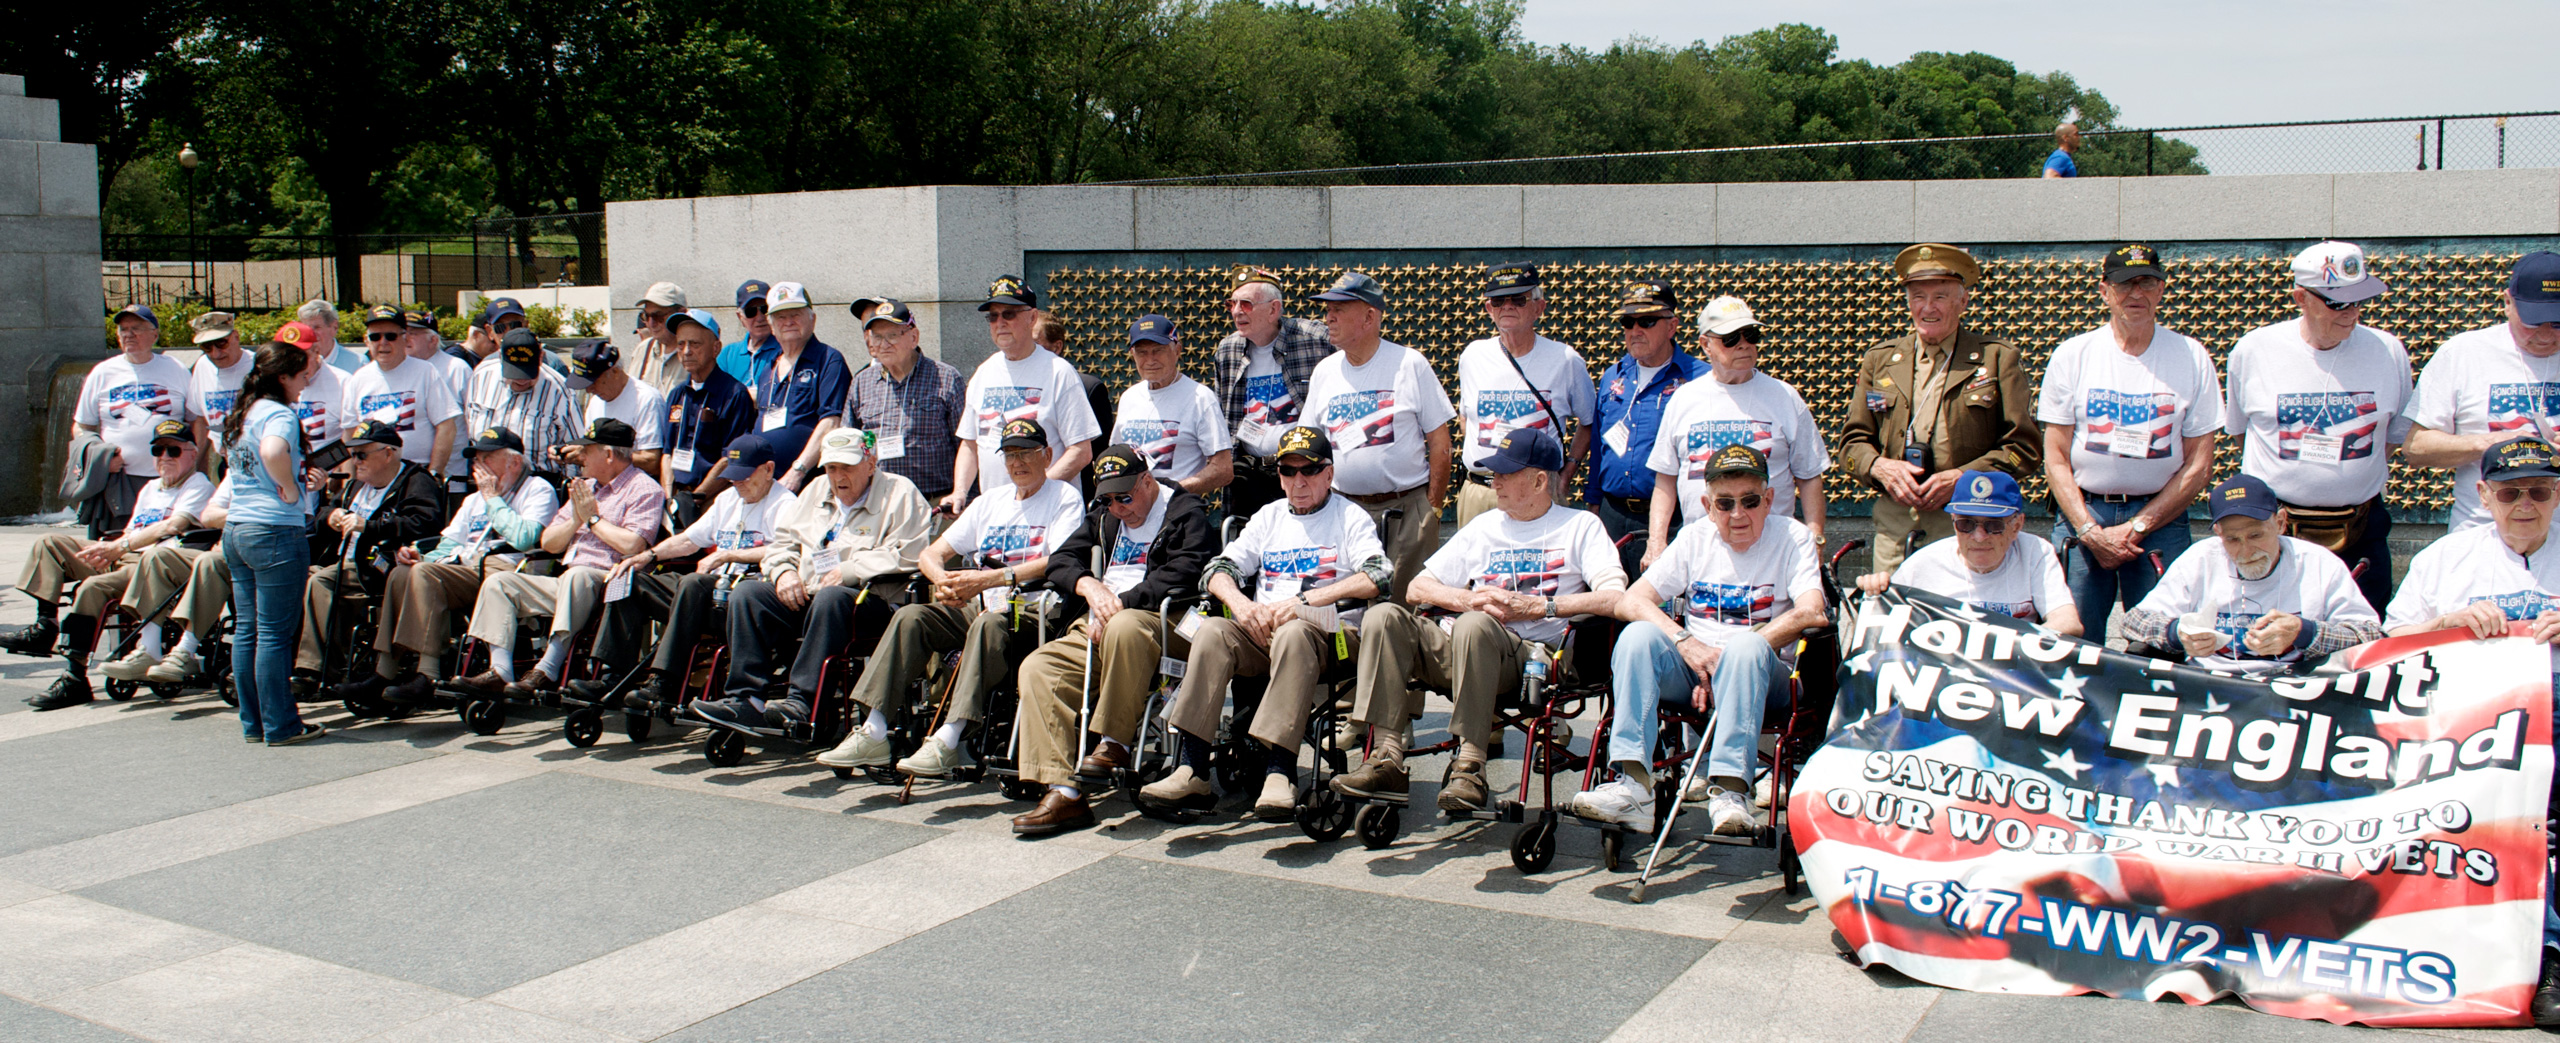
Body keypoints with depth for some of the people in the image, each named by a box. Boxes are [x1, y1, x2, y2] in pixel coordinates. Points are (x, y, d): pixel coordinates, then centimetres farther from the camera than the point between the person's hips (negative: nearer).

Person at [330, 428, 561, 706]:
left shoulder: (539, 490, 7)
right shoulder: (474, 499, 32)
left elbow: (524, 538, -12)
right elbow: (449, 544, 24)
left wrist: (493, 499, -1)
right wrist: (422, 557, 1)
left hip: (503, 569, -7)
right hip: (467, 568, 7)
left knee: (424, 574, -28)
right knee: (402, 574, -18)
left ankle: (428, 676, -34)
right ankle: (385, 671, -22)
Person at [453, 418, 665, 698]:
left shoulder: (644, 489, -2)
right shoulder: (585, 487, 25)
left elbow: (633, 545, -19)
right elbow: (548, 543, 23)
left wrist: (593, 518, -5)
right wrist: (576, 519, 4)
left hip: (607, 582, -9)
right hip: (566, 583, 9)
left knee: (576, 576, -39)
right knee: (499, 582, -4)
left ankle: (547, 672, -43)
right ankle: (500, 672, -19)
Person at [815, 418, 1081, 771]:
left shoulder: (1065, 498, 4)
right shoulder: (989, 503, 23)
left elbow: (1058, 562, -14)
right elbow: (931, 554, 18)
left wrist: (987, 579, -23)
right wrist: (943, 579, -9)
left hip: (1030, 610, -6)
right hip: (979, 607, 6)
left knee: (989, 625, -37)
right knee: (910, 617, -16)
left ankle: (947, 741, -43)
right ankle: (873, 733, -22)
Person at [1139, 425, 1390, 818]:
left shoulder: (1350, 517, 9)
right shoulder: (1269, 517, 24)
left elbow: (1377, 577, -10)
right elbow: (1219, 569, 16)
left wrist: (1306, 600, -18)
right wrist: (1240, 603, -8)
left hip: (1329, 631, -4)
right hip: (1261, 629, 4)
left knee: (1293, 634, -39)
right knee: (1212, 632, -27)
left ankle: (1279, 772, -46)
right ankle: (1192, 772, -33)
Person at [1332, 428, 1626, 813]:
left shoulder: (1581, 526, 10)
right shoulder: (1484, 526, 25)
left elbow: (1615, 598, -7)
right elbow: (1419, 587, 19)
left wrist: (1536, 606, -14)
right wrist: (1467, 599, -2)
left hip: (1534, 656, -5)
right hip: (1468, 652, 5)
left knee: (1473, 625, -37)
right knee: (1385, 616, -18)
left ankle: (1470, 767, -35)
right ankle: (1387, 759, -26)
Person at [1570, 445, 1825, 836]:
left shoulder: (1791, 537, 4)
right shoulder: (1696, 539, 12)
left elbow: (1810, 613, -14)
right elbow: (1630, 602, 1)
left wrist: (1728, 657, -19)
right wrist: (1686, 643, -18)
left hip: (1763, 676, -3)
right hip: (1691, 671, 3)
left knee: (1747, 647, -36)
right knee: (1639, 635, -26)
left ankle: (1729, 790, -46)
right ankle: (1632, 783, -38)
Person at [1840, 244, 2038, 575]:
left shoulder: (1997, 359, 7)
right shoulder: (1879, 359, 16)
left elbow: (2024, 447, 2)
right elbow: (1853, 440, 16)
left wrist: (1961, 477, -12)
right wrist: (1879, 466, -6)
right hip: (1894, 524, 2)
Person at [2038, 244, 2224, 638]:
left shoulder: (2192, 358, 5)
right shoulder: (2071, 355, 4)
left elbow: (2198, 464, 3)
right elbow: (2055, 459, 3)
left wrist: (2137, 527, -7)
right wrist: (2089, 530, -9)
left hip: (2160, 516, 0)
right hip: (2082, 512, 0)